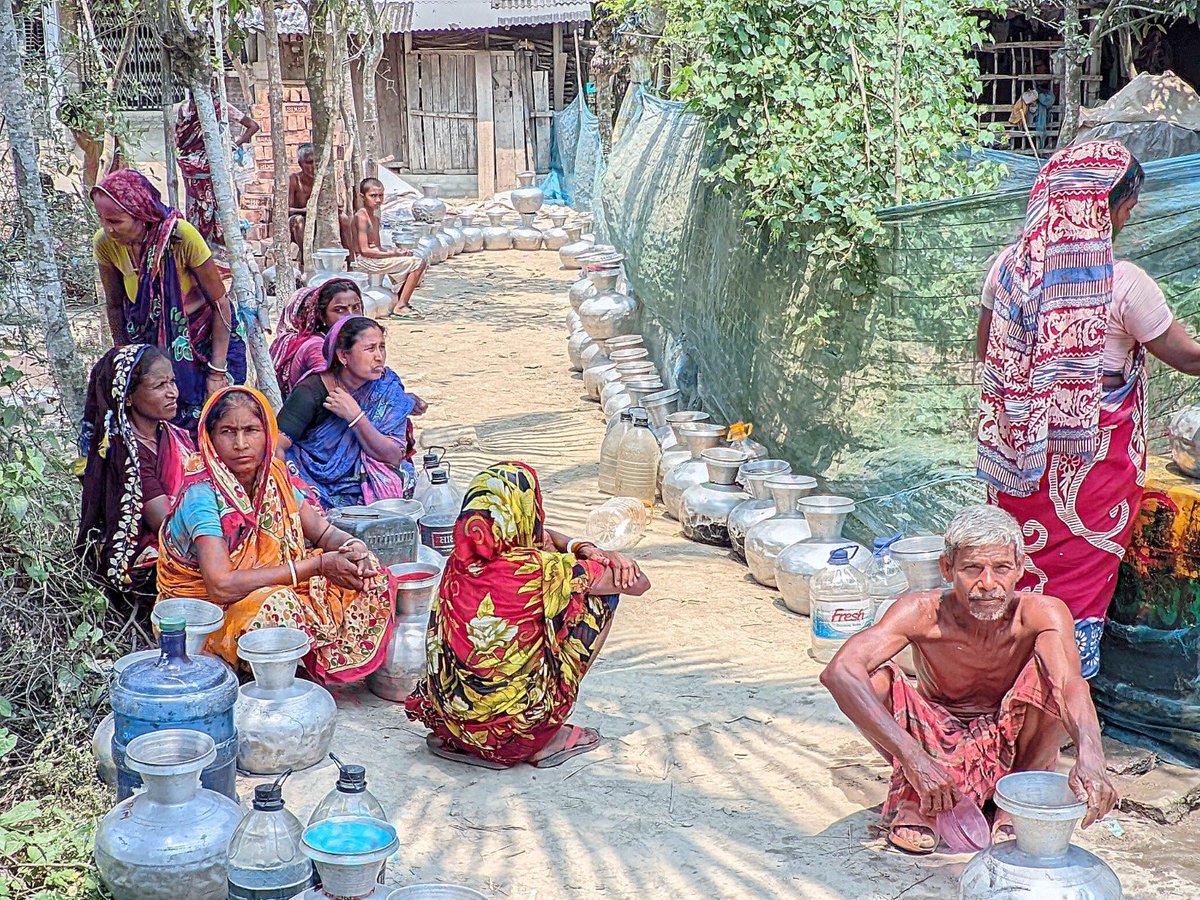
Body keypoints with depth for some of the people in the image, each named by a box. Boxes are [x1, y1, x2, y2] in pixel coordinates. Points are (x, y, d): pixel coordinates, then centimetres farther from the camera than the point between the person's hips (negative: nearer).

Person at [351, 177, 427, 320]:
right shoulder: (361, 217, -14)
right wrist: (392, 254, -17)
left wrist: (396, 251, 1)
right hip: (364, 261, -10)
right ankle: (400, 307, -14)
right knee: (418, 263, -15)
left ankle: (398, 301, 13)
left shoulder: (375, 218, 17)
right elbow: (364, 250, -20)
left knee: (419, 261, 14)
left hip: (375, 257, 10)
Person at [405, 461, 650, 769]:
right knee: (600, 598, 7)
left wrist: (579, 548, 7)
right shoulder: (543, 570, -18)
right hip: (520, 726, -6)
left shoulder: (460, 560, -1)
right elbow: (638, 583, -6)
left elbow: (532, 537, 21)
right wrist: (604, 558, 11)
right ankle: (547, 740, 13)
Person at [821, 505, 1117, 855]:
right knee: (873, 678, -30)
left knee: (1048, 668, -30)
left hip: (1008, 744, 0)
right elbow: (838, 672, -42)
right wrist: (913, 757, -52)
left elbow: (1071, 684, -44)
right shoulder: (922, 613, -28)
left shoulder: (1042, 613, -25)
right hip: (937, 744, 0)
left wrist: (1090, 754, -67)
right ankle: (915, 796, -3)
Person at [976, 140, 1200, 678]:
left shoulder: (1009, 264, -4)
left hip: (1018, 447, 5)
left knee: (1020, 556, 18)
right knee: (1079, 569, 10)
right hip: (1091, 451, -5)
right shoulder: (1123, 283, -19)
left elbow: (985, 351, 8)